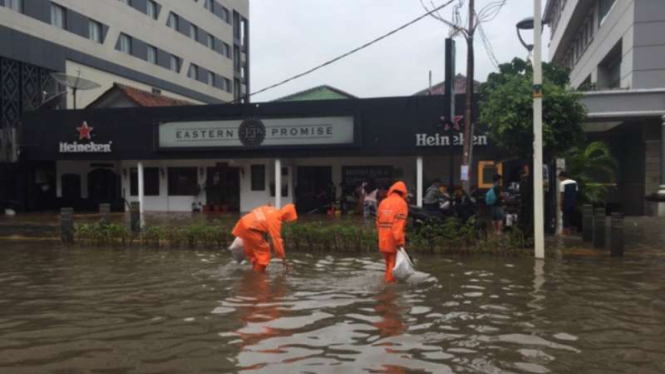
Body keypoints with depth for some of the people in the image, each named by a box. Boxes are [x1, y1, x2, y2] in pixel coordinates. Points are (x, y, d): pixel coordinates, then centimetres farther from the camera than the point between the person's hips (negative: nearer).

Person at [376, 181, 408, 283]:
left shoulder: (383, 202, 11)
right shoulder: (401, 203, -7)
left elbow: (378, 221, 12)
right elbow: (399, 223, -18)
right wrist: (399, 240, -20)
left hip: (383, 240, 6)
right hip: (394, 239, -6)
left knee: (388, 263, 19)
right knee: (394, 264, 4)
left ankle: (386, 280, 24)